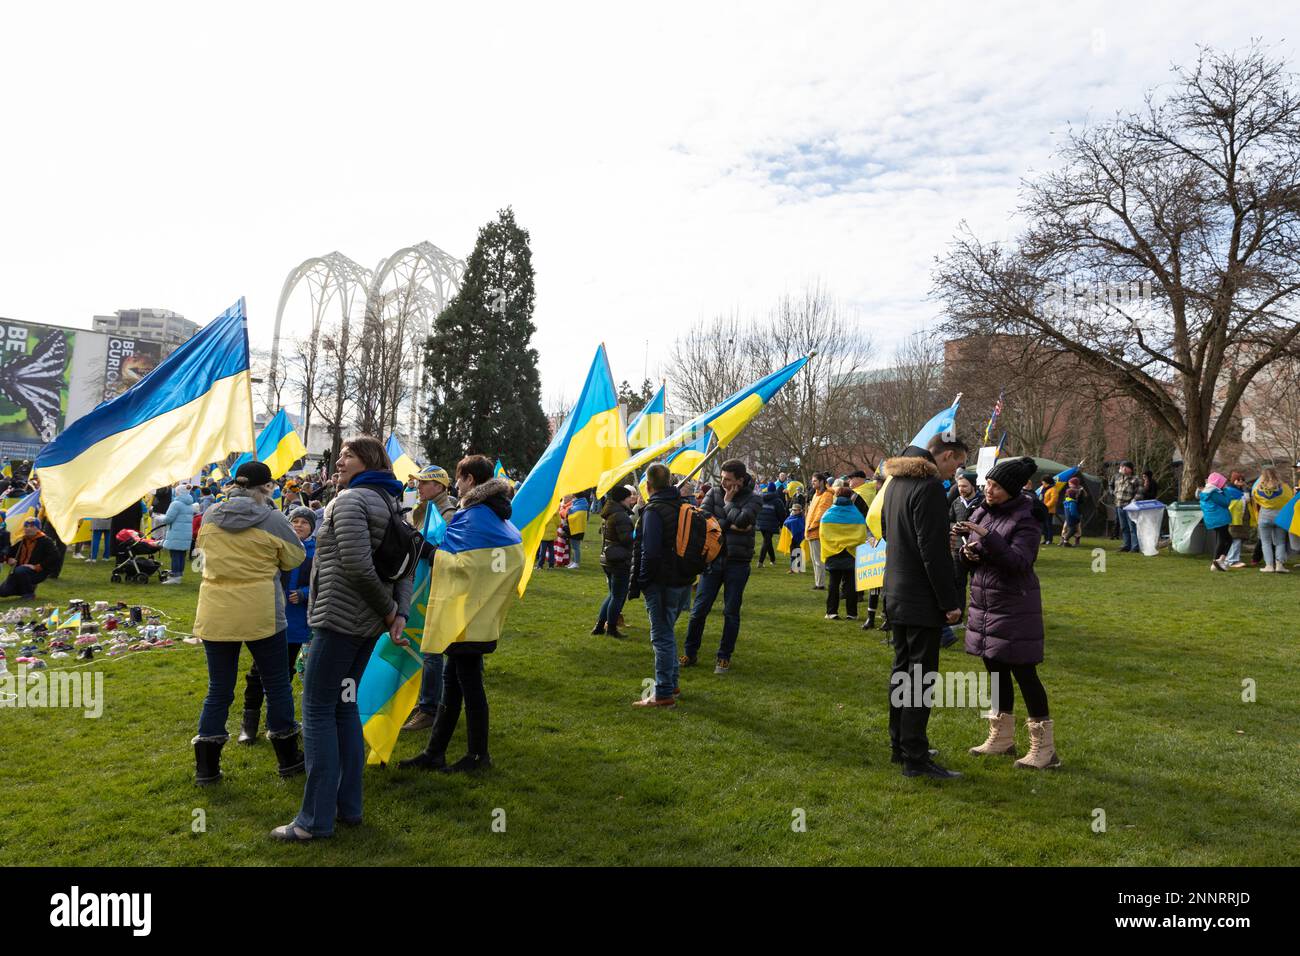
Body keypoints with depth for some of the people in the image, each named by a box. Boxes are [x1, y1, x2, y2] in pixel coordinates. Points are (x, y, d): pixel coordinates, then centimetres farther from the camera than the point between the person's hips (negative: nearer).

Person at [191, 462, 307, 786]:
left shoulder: (210, 516, 2)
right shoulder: (273, 519, -10)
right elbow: (295, 558, 2)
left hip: (215, 616, 4)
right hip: (261, 615, -3)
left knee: (219, 689, 15)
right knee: (277, 685, 11)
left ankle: (206, 767, 18)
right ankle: (288, 759, 22)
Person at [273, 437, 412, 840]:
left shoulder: (350, 500, -14)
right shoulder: (388, 504, 14)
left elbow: (357, 566, -24)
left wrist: (388, 609, -12)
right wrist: (400, 612, 1)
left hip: (339, 618, -9)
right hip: (368, 623, 9)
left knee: (318, 708, 0)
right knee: (344, 705, 16)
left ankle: (316, 819, 7)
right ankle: (348, 805, 24)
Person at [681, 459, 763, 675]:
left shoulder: (753, 500, -4)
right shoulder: (714, 493, 3)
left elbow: (741, 520, -22)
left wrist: (728, 503, -8)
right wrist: (729, 525, -16)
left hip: (737, 563, -2)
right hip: (713, 559, 2)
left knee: (731, 612, 6)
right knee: (699, 609, 4)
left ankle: (724, 657, 19)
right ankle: (689, 653, 18)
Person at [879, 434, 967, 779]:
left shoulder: (897, 481, 12)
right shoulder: (929, 486, -18)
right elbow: (934, 550, -21)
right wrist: (950, 602, -16)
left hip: (896, 592, 9)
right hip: (921, 598, -9)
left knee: (902, 670, 16)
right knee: (920, 677, -2)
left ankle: (900, 745, 26)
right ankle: (915, 758, 4)